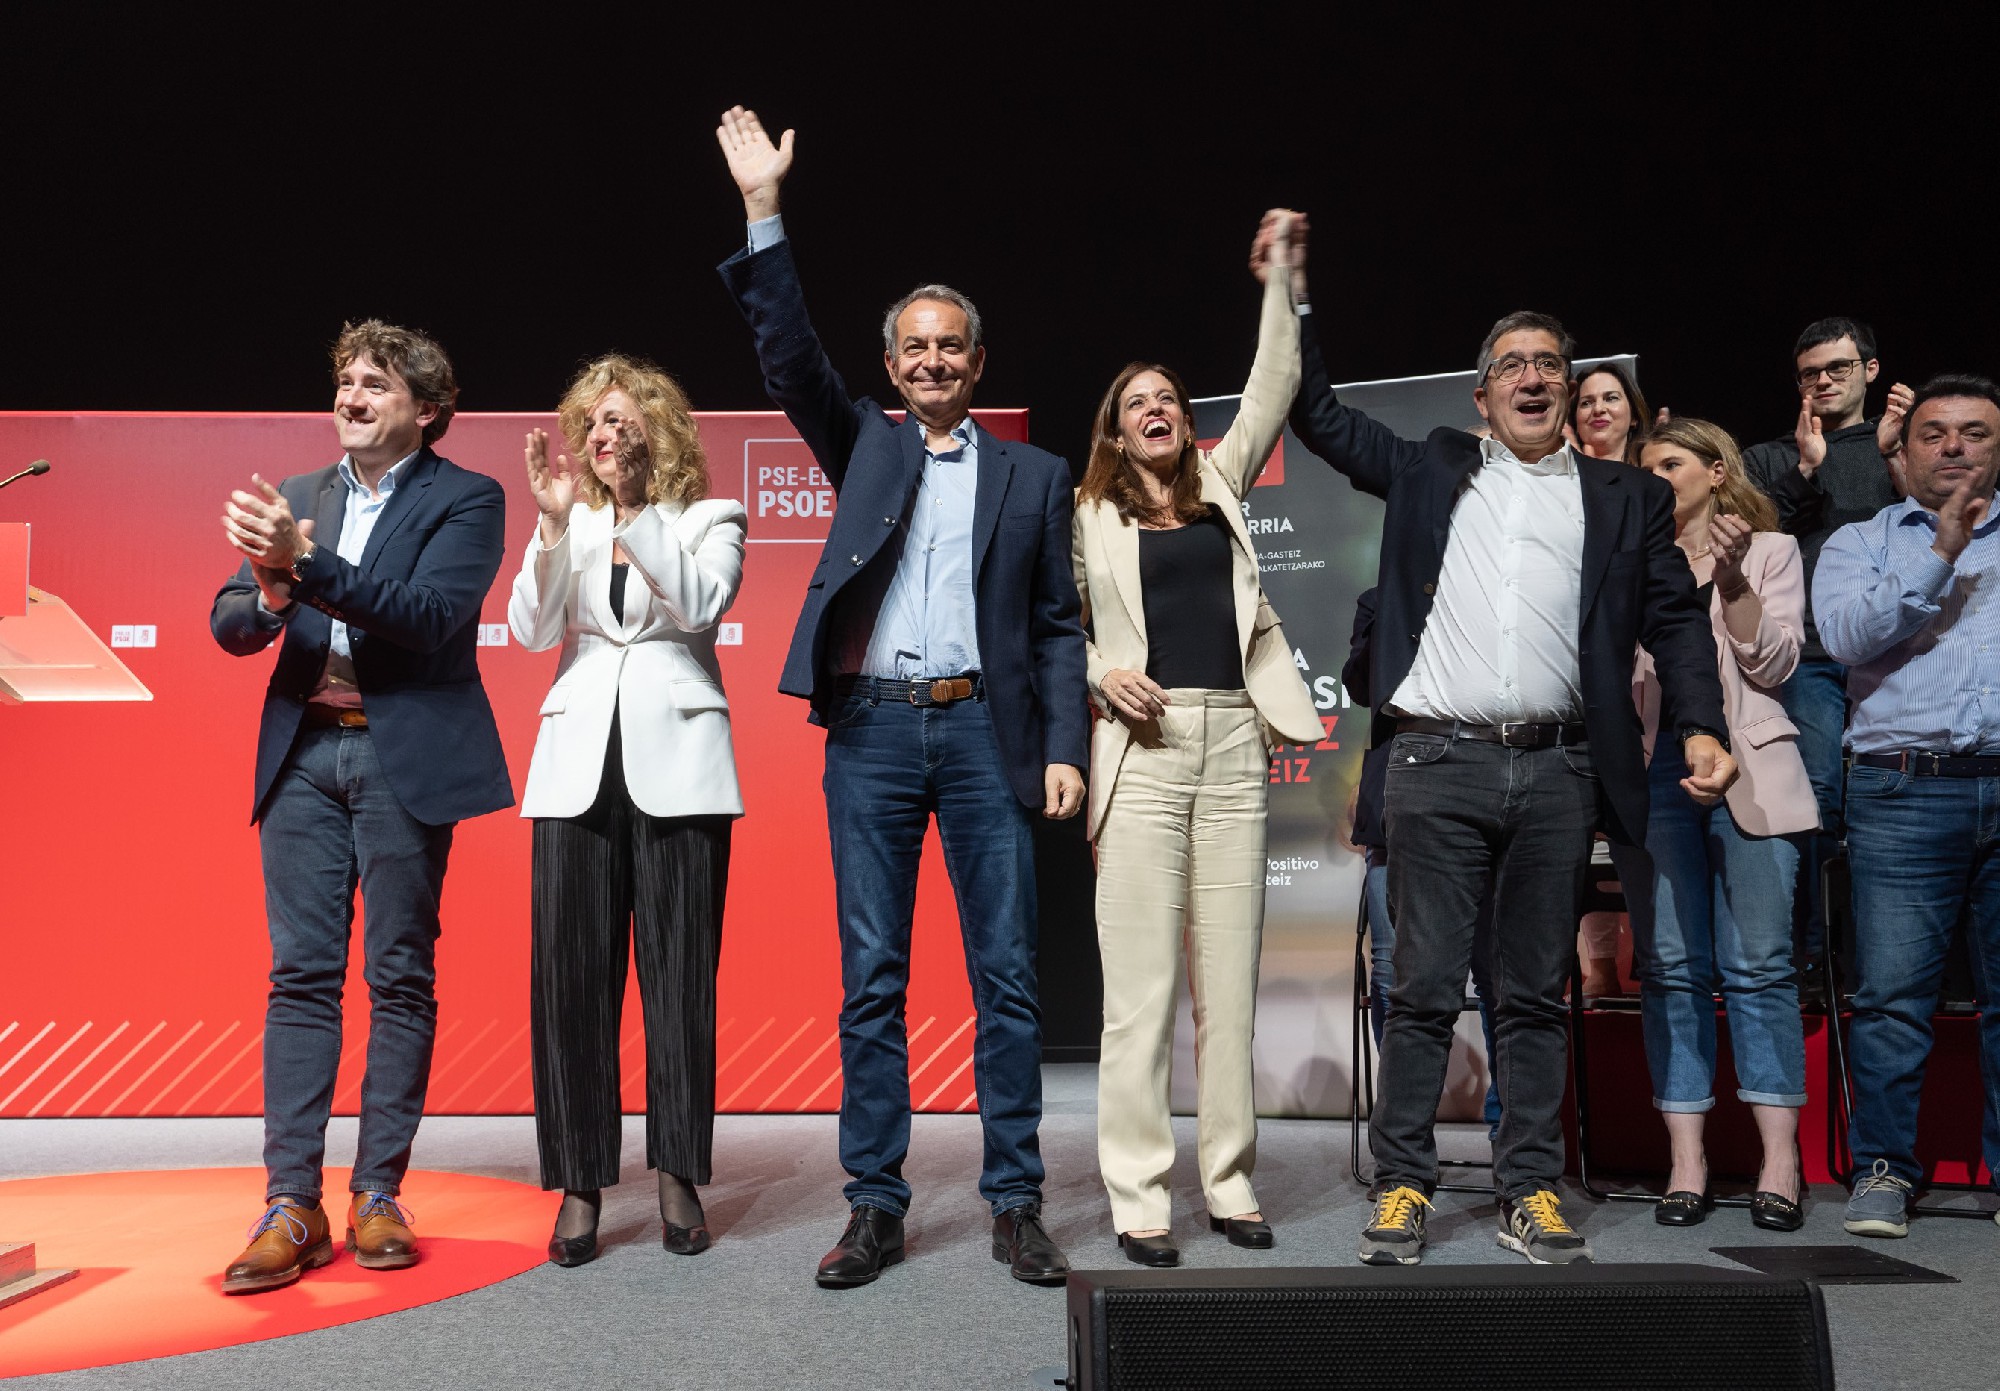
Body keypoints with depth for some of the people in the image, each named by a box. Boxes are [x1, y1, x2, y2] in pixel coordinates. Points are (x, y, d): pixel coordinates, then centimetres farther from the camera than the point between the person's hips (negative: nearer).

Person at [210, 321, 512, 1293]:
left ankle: (377, 1193, 10)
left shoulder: (465, 499, 0)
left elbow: (431, 616, -16)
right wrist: (272, 591, -14)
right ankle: (292, 1203, 4)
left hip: (404, 757, -4)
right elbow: (229, 628, 8)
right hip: (304, 753, 4)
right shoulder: (296, 498, 14)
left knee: (399, 977, 2)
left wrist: (306, 564, -24)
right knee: (300, 974, 1)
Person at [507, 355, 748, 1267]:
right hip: (580, 760, 3)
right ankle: (579, 1184, 8)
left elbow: (699, 603, -12)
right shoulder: (572, 525, 14)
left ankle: (679, 1177, 11)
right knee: (569, 975, -1)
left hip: (676, 760, -2)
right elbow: (531, 631, 1)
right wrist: (554, 521, -9)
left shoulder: (711, 518, 7)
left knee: (679, 975, 0)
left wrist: (634, 507, -16)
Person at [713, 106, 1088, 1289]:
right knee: (872, 982, 3)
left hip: (987, 732, 0)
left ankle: (1016, 1205, 10)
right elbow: (793, 359, 0)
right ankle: (876, 1207, 11)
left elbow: (1058, 625, 8)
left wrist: (1065, 747, -3)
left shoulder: (1035, 476, 12)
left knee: (1007, 977, 1)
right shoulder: (864, 447, 14)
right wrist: (765, 213, -8)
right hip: (872, 729, 1)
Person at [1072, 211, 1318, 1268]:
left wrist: (1279, 280, 16)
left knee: (1230, 981, 5)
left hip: (1232, 742, 3)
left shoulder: (1220, 485, 19)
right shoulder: (1089, 515, 10)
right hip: (1142, 745, -3)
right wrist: (1102, 673, -8)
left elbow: (1272, 392, 18)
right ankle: (1140, 1199, 0)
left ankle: (1231, 1183, 13)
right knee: (1141, 989, -5)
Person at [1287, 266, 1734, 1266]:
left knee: (1536, 994, 7)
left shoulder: (1626, 498, 15)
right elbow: (1318, 415, 17)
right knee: (1424, 988, 0)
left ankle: (1530, 1193, 14)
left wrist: (1701, 727, -2)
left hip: (1556, 770, 1)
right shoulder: (1431, 472, 15)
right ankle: (1403, 1186, 7)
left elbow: (1673, 618, 11)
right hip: (1439, 763, -1)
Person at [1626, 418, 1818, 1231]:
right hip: (1655, 770, 2)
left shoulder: (1771, 549, 13)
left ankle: (1780, 1164, -1)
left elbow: (1774, 664, 2)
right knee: (1671, 967, -1)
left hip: (1747, 770, -2)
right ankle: (1686, 1163, 1)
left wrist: (1731, 576, -8)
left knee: (1758, 965, -5)